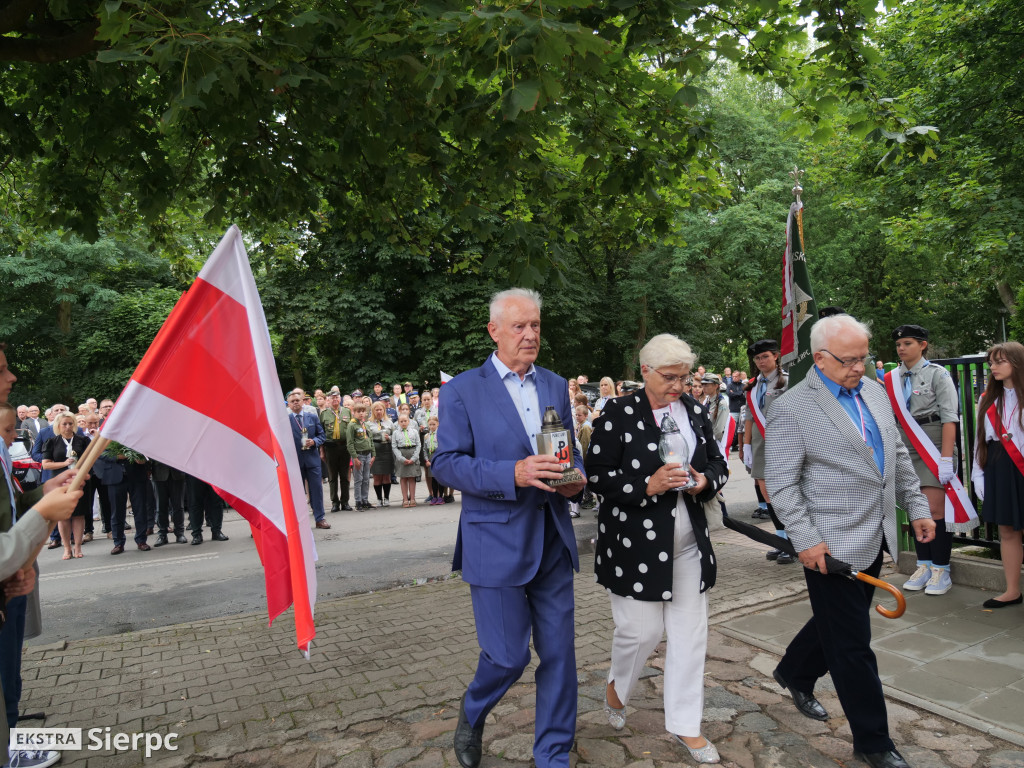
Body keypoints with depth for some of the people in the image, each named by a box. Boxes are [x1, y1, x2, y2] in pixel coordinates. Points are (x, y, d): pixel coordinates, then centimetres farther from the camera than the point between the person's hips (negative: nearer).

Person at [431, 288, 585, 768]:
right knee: (507, 656, 3)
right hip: (496, 544, -4)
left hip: (552, 542, 5)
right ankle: (472, 714, 37)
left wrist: (575, 479, -6)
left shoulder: (556, 385, 11)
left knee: (558, 654, 10)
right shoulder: (464, 389, -5)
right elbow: (445, 463, -10)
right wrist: (513, 474, -22)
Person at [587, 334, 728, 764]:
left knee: (690, 632, 10)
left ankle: (685, 725, 27)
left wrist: (705, 481, -8)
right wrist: (649, 485, -23)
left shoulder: (694, 410, 6)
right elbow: (598, 476, -13)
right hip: (635, 543, -5)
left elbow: (718, 463, 14)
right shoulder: (618, 415, -10)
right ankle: (616, 687, 36)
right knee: (641, 630, 2)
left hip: (689, 542, 5)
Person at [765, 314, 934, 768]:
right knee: (853, 644, 5)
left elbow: (898, 455, 16)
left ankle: (795, 674, 47)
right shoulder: (791, 409, -16)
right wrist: (806, 540, -18)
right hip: (831, 546, -7)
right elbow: (780, 483, -15)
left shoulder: (873, 391, 7)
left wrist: (917, 507, 11)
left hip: (874, 539, 8)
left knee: (837, 624, 22)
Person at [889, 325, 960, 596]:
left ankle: (941, 571, 6)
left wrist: (946, 458, -14)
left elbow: (949, 418, -8)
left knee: (935, 509, -6)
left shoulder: (937, 374, -3)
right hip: (905, 446, 4)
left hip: (933, 445, -4)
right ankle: (924, 566, 18)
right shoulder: (893, 378, 9)